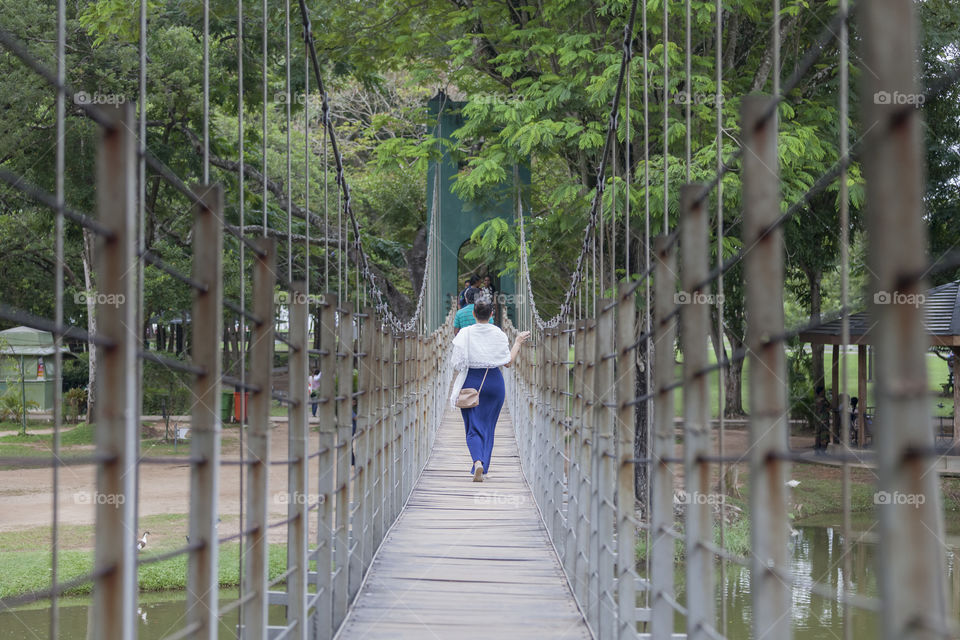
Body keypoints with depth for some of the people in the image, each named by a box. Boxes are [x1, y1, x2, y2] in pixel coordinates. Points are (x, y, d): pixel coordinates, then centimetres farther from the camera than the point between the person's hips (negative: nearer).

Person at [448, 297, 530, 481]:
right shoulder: (498, 334, -7)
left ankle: (478, 461, -24)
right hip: (494, 382, 1)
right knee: (488, 426, 15)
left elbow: (457, 363, -10)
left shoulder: (465, 334, -10)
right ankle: (483, 467, 17)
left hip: (471, 382, -1)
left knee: (473, 427, 2)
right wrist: (518, 343, 10)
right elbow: (508, 362, -1)